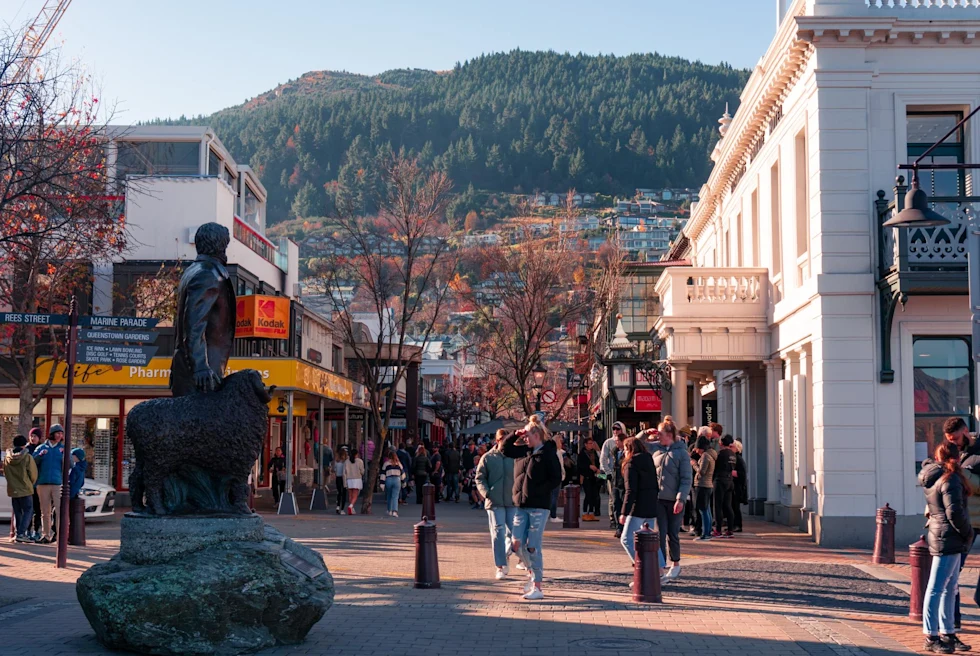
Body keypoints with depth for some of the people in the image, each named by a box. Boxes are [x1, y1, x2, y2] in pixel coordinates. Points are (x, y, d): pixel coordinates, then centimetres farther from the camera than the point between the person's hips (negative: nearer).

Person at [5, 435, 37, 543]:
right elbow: (33, 474, -8)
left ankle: (19, 534, 12)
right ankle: (21, 534, -13)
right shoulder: (27, 457, -12)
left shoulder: (7, 457, 3)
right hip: (25, 489, -5)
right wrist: (31, 485, 12)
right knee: (28, 511, 0)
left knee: (17, 513, 13)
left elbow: (5, 473, 12)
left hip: (12, 489, 5)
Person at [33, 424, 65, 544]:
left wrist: (64, 455, -16)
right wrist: (40, 455, -14)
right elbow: (32, 462, 3)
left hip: (58, 483, -1)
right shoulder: (41, 448, 12)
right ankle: (46, 535, 9)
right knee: (45, 512, 4)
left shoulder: (63, 448, 10)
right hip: (43, 483, 1)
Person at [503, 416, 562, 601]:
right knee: (517, 544, 4)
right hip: (521, 506, 7)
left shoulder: (548, 454, -7)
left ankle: (537, 587, 2)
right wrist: (515, 435, 9)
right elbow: (505, 448, 23)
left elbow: (556, 479, -11)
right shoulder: (523, 451, 12)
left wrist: (537, 491, -16)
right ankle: (534, 576, 24)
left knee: (533, 547, -6)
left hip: (539, 507, -7)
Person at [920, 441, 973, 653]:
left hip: (941, 538, 10)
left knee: (950, 589, 16)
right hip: (948, 539, -10)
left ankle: (948, 633, 23)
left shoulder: (932, 475, 11)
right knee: (936, 589, -6)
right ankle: (931, 637, -2)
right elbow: (954, 512, -22)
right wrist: (968, 533, -10)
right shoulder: (950, 479, -16)